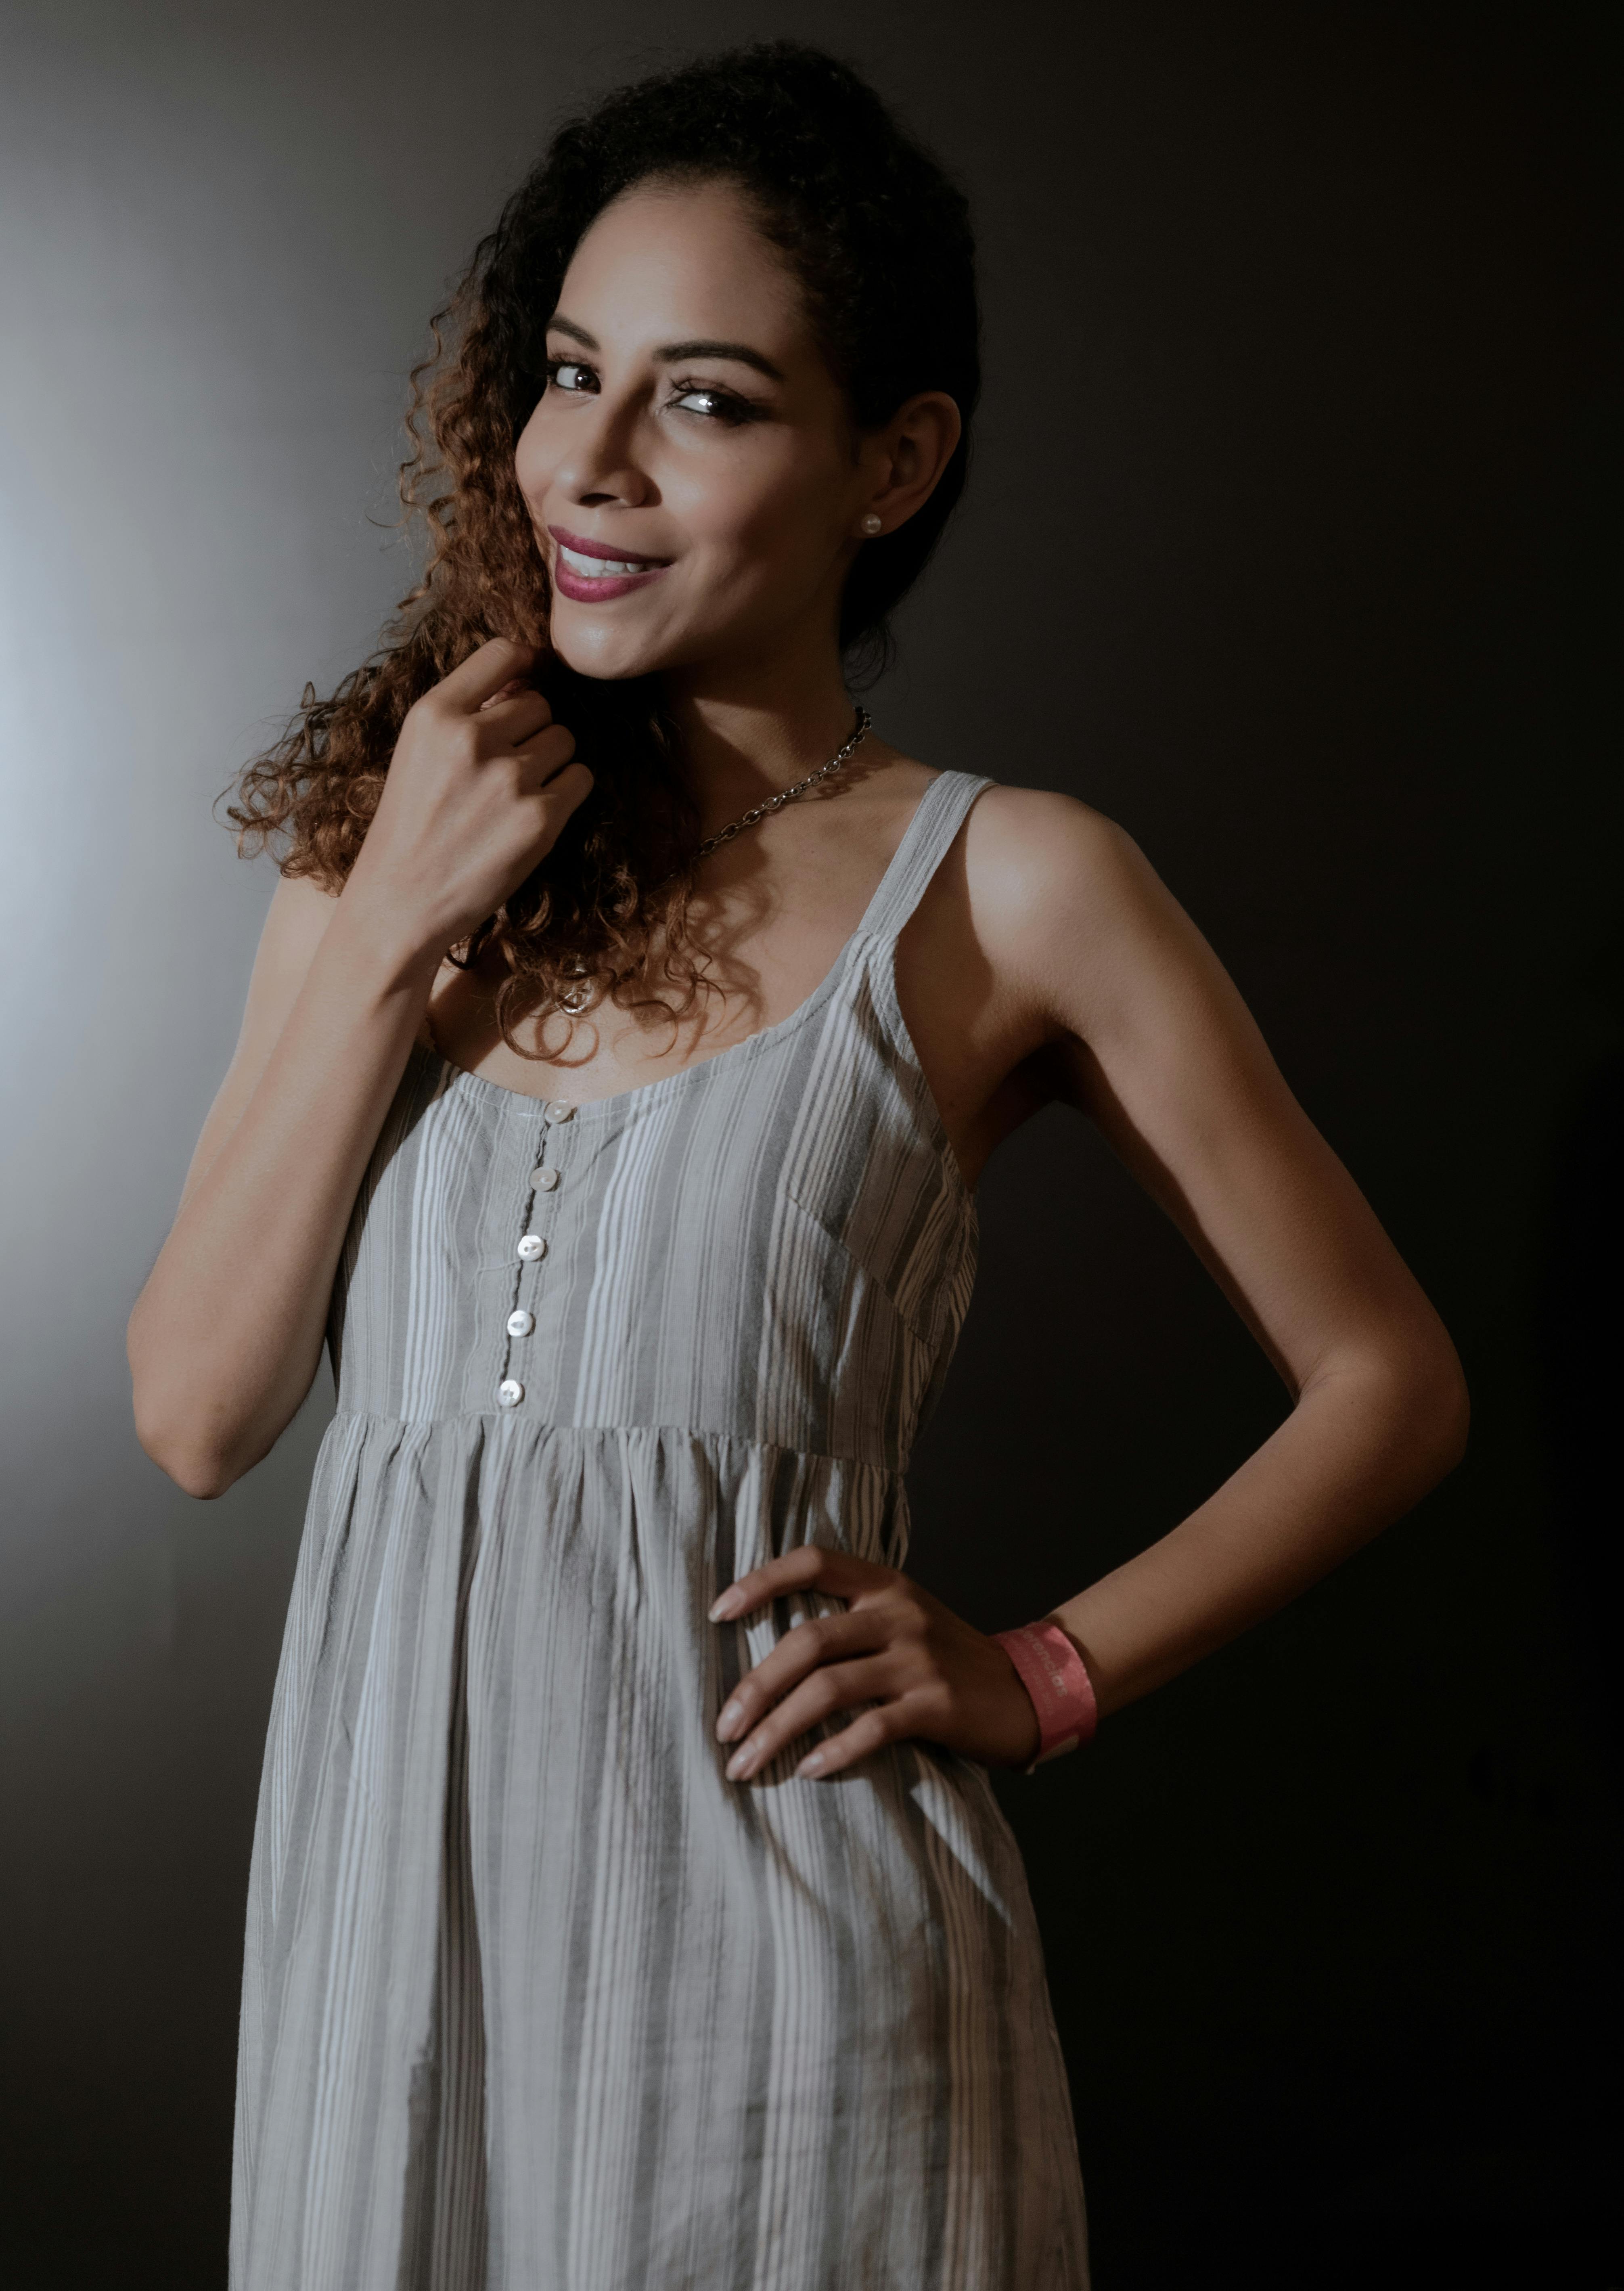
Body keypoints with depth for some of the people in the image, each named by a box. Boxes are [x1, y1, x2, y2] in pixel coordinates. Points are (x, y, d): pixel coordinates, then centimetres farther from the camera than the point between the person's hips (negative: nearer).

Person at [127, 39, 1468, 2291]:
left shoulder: (1004, 886, -3)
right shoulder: (384, 838, 8)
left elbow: (1385, 1382, 3)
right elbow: (195, 1413, 1)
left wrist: (1043, 1673, -8)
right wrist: (392, 931, -7)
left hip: (779, 1898, -3)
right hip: (391, 1872, 4)